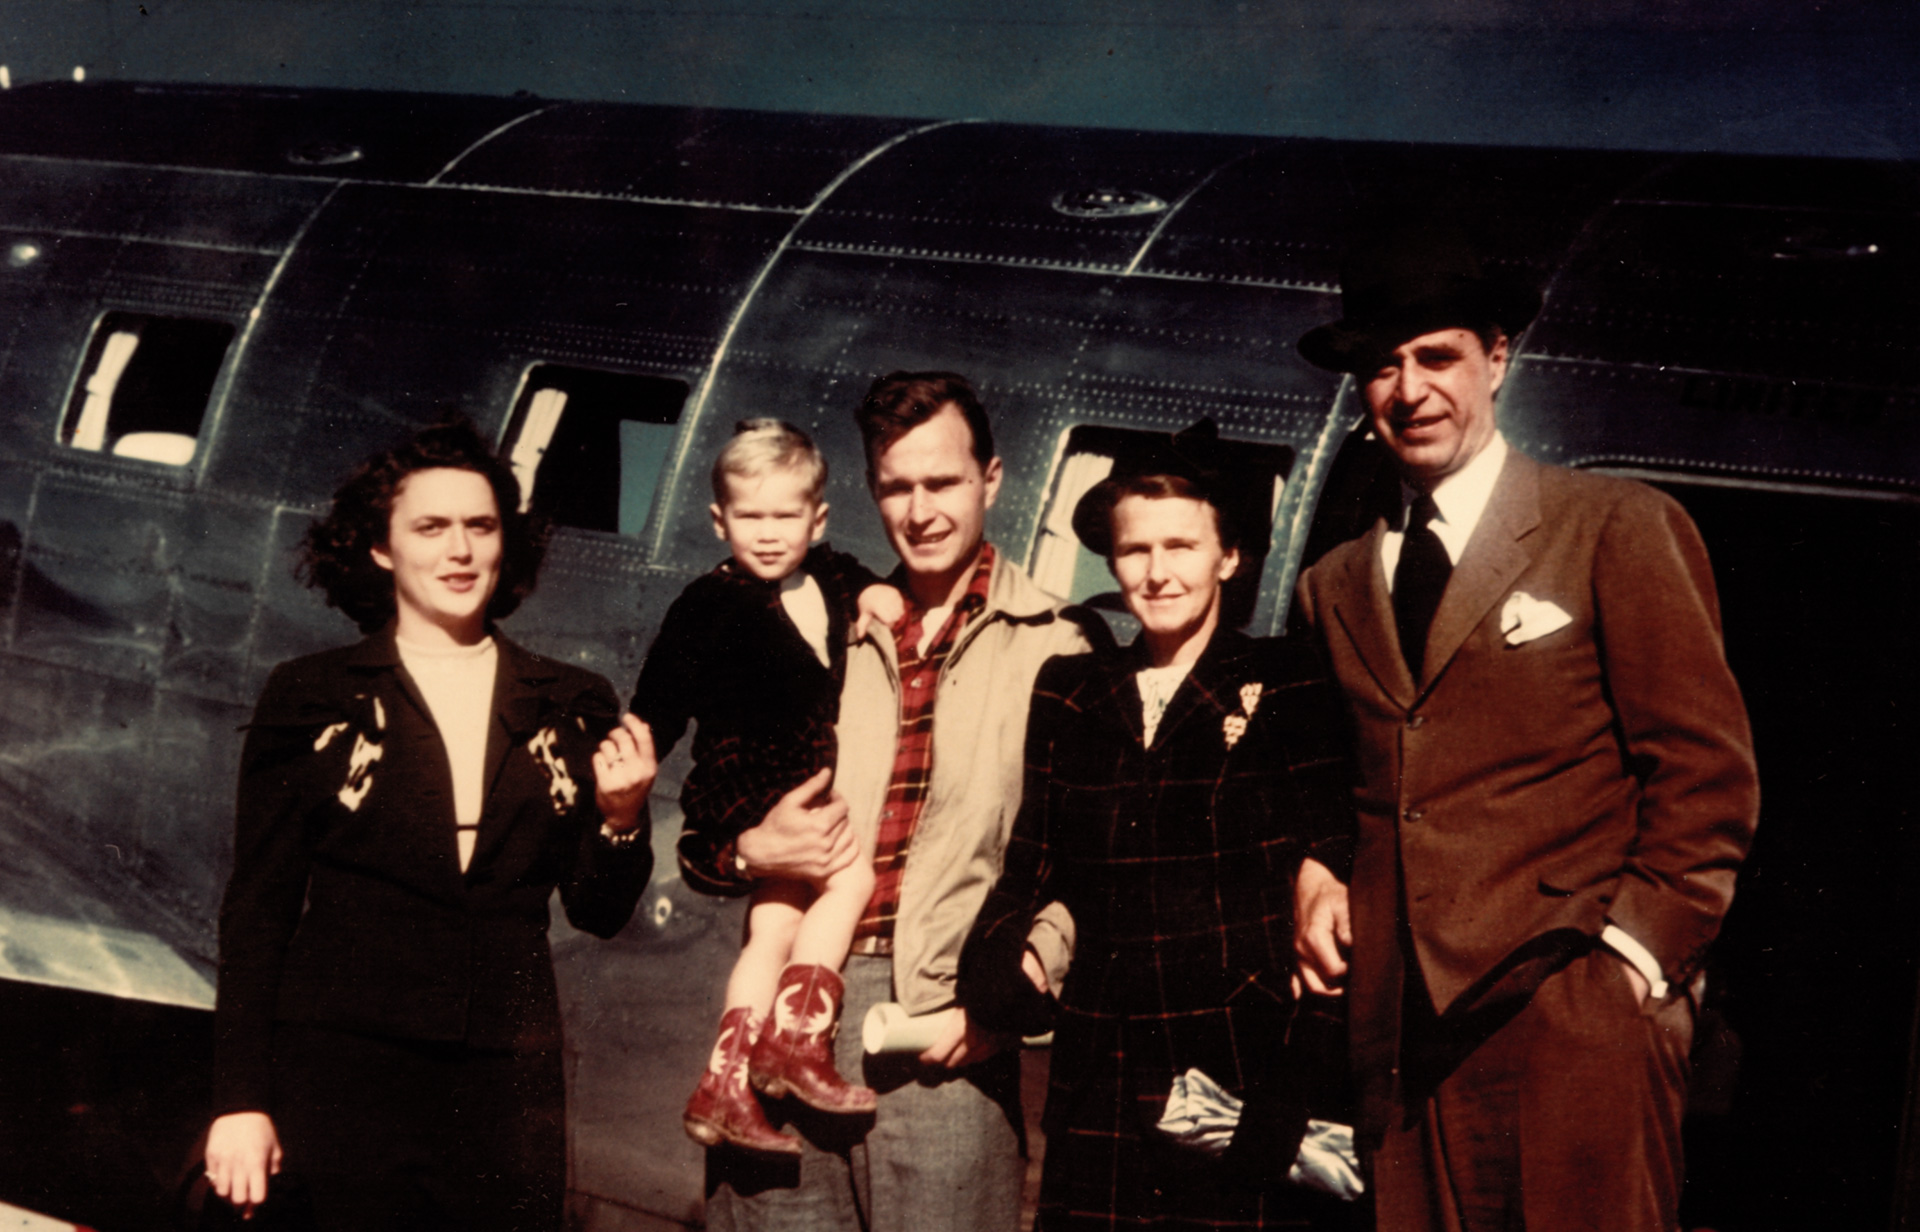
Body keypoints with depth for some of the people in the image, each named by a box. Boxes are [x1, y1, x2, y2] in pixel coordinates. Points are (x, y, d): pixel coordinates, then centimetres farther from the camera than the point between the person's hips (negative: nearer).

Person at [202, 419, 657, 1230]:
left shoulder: (569, 708, 9)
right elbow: (257, 909, 3)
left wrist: (621, 816, -8)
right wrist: (241, 1099, -2)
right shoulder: (311, 698, 3)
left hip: (508, 1079, 2)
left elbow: (600, 914, 11)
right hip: (343, 1069, -2)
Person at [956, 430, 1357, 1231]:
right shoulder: (1069, 694, 12)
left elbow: (1334, 856, -1)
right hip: (1100, 1083, 3)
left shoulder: (1294, 685, 3)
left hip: (1249, 1075, -3)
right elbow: (1032, 865, 13)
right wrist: (995, 980, -4)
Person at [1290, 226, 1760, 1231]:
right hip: (1400, 1034, 4)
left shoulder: (1617, 530, 3)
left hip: (1575, 1021, -4)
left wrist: (1636, 951, -9)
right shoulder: (1333, 589, 17)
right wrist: (1312, 874, 7)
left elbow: (1706, 770, 0)